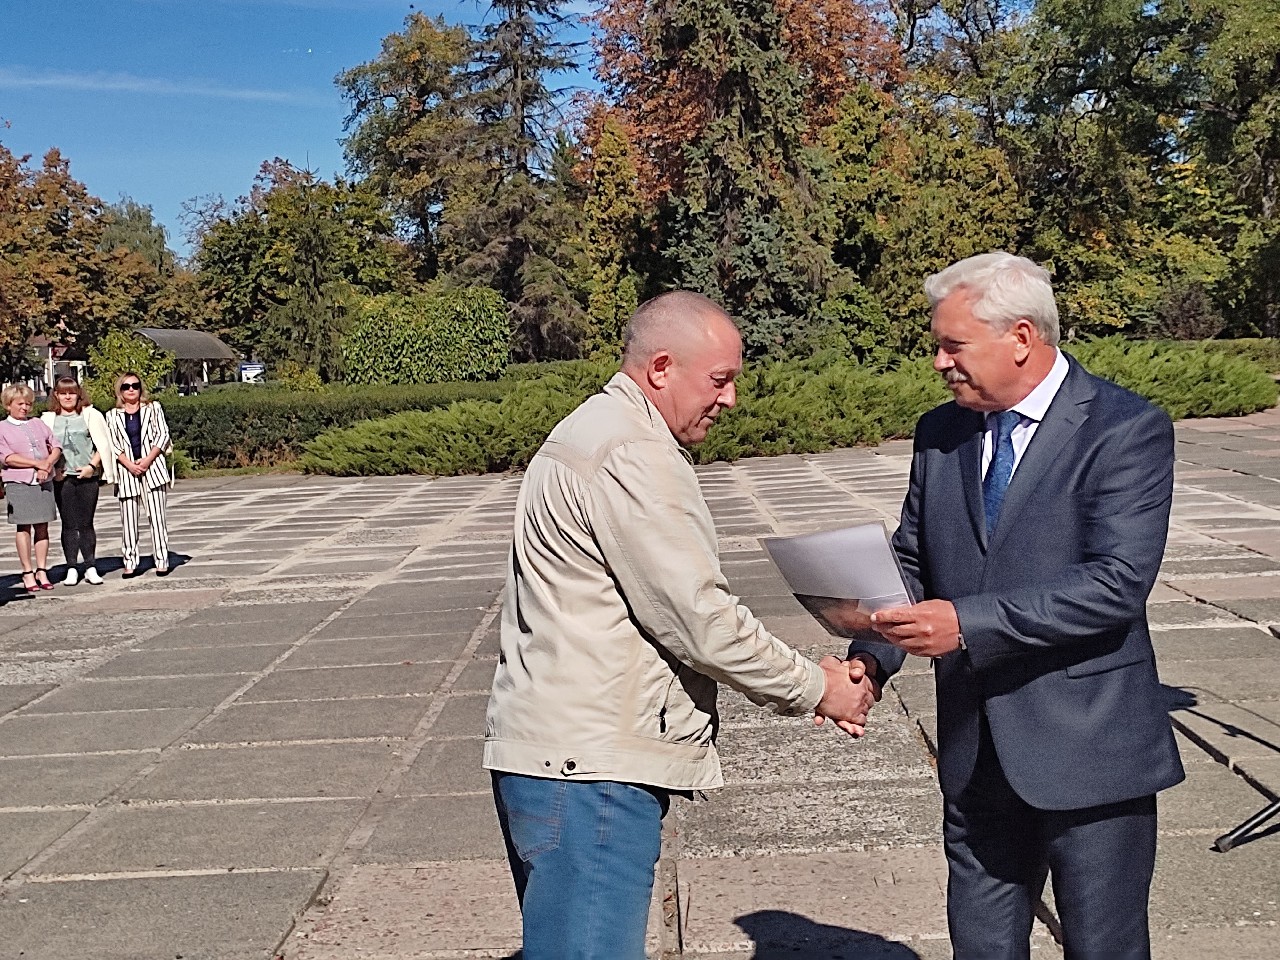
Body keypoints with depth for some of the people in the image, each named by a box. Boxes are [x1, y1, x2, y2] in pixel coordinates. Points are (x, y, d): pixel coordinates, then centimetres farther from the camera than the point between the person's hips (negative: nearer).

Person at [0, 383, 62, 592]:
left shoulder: (38, 424, 14)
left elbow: (56, 447, 10)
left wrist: (48, 463, -10)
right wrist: (38, 464, -14)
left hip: (44, 481, 3)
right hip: (18, 483, -3)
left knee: (42, 527, 5)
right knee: (24, 528, 0)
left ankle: (42, 570, 10)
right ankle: (28, 572, 6)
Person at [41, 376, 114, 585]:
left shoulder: (90, 415, 5)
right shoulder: (48, 419, 8)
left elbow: (102, 444, 2)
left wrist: (92, 466, -8)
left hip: (87, 476, -1)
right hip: (62, 478, 1)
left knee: (86, 523, 2)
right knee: (69, 524, 3)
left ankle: (91, 568, 6)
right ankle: (71, 569, 7)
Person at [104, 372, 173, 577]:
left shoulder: (153, 408, 9)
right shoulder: (113, 415, 10)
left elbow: (163, 435, 1)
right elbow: (113, 445, 3)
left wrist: (148, 460, -10)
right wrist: (130, 465, -11)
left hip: (152, 466, -1)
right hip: (126, 469, 1)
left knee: (157, 515, -4)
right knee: (128, 519, 1)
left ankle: (162, 561, -1)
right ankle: (130, 563, 6)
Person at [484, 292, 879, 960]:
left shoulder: (596, 431, 17)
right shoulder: (632, 456, -17)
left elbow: (676, 605, 18)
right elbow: (696, 620, -18)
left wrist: (799, 681, 11)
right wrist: (815, 689, -3)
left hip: (563, 755, 11)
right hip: (587, 769, -11)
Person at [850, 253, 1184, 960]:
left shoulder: (1127, 430, -12)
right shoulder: (940, 435, 7)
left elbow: (1118, 583, -22)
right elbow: (912, 563, 11)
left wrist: (966, 623, -27)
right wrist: (871, 656, -7)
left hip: (1090, 749, -5)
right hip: (975, 753, 5)